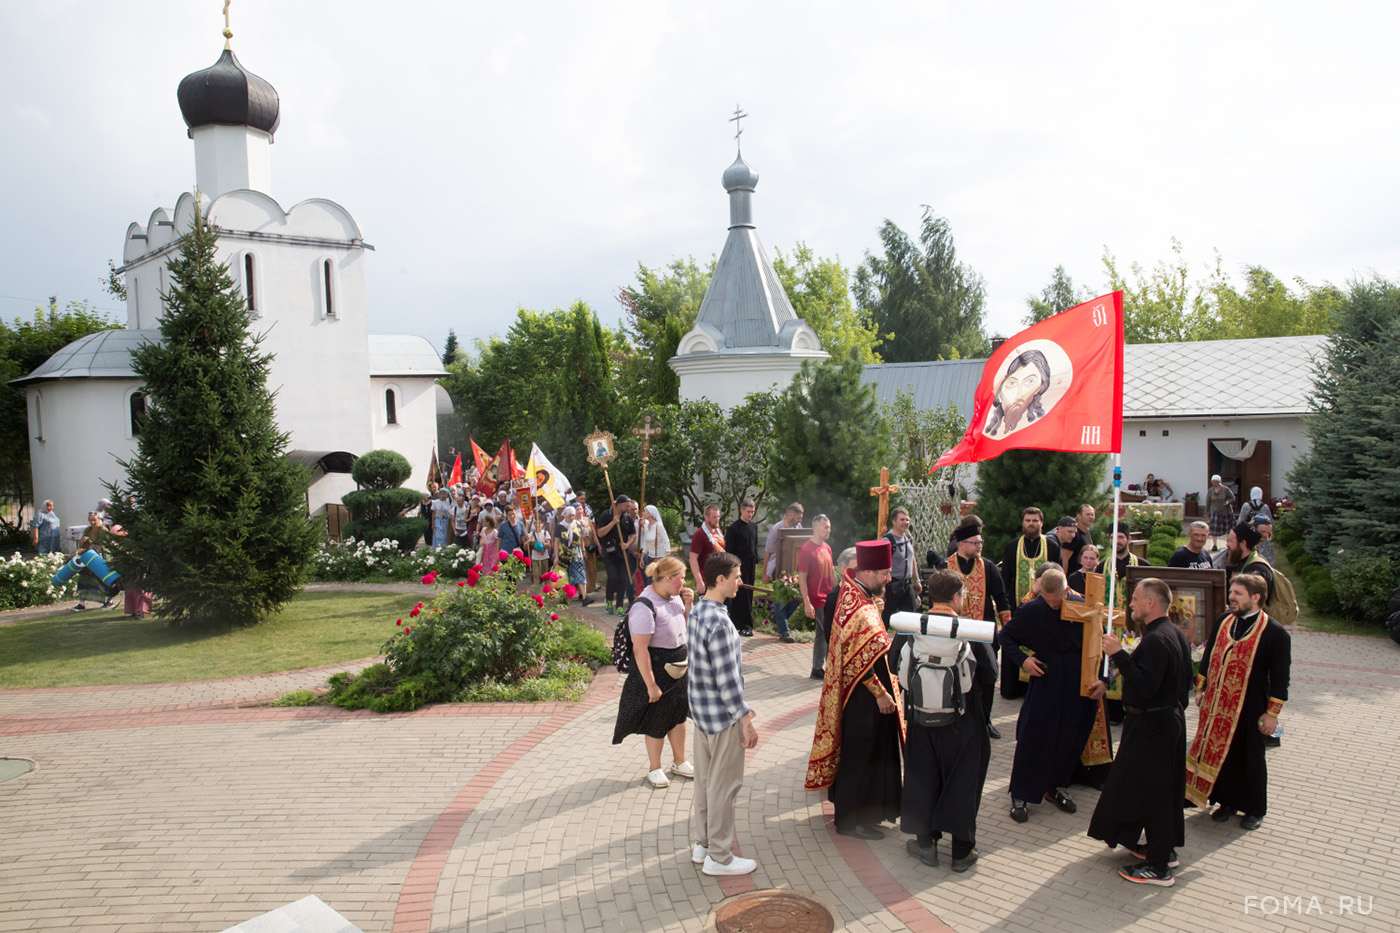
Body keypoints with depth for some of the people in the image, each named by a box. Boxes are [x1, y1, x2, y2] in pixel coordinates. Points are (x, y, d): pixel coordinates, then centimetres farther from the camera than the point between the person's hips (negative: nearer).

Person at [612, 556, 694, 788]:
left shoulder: (673, 597, 0)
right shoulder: (645, 607, -27)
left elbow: (683, 626, 18)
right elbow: (639, 649, -27)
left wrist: (688, 604, -2)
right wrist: (651, 684, -24)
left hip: (678, 667, 8)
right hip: (656, 667, -8)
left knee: (678, 714, 19)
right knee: (657, 721, 8)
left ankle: (679, 762, 38)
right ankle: (654, 769, 28)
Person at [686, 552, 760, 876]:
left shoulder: (697, 611, 3)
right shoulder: (719, 622, -26)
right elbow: (727, 679, -24)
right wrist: (746, 721, -16)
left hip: (701, 709, 9)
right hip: (722, 715, -9)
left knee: (704, 780, 19)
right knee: (724, 786, 5)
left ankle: (701, 844, 33)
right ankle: (719, 858, 17)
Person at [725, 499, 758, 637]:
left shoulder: (754, 526, 11)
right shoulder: (734, 528, -10)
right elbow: (730, 550, -10)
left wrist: (756, 562, 17)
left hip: (750, 565, 7)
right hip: (739, 564, -7)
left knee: (748, 593, 9)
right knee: (741, 594, -5)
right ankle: (743, 626, -4)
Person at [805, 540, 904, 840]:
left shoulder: (853, 589, 0)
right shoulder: (860, 612, -27)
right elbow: (859, 663, -26)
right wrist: (880, 693, -18)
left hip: (865, 694, 10)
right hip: (865, 696, -10)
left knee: (864, 753, 21)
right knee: (860, 755, 3)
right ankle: (852, 819, 17)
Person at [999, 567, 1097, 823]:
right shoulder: (1032, 610, -8)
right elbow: (1005, 636, 3)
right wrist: (1022, 659, -13)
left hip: (1078, 684, 3)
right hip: (1045, 682, -2)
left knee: (1071, 739, 11)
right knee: (1033, 738, -2)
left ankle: (1055, 787, 31)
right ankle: (1020, 795, 10)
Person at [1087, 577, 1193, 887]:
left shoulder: (1155, 640, -23)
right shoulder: (1177, 635, 9)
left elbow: (1144, 686, -31)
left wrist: (1118, 655, -29)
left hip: (1150, 726, -11)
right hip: (1172, 719, 11)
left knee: (1148, 789, -2)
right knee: (1165, 787, 19)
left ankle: (1158, 867, 5)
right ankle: (1165, 849, 32)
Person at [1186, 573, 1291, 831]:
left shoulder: (1275, 633, -11)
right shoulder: (1223, 621, 3)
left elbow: (1280, 678, -8)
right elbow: (1208, 655, 13)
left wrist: (1272, 713, -9)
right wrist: (1201, 689, 12)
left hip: (1249, 710, -4)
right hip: (1216, 704, 5)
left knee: (1250, 758, 9)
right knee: (1220, 753, 12)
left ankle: (1254, 810, 27)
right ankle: (1227, 801, 29)